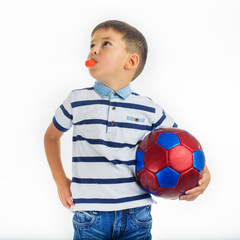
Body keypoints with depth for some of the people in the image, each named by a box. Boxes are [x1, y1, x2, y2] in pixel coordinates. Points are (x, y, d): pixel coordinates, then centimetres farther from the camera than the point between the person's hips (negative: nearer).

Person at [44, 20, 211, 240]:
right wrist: (61, 181, 10)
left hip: (137, 214, 1)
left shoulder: (149, 110, 1)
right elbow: (51, 136, 17)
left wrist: (202, 171, -6)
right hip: (90, 216, 0)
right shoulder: (77, 102, 0)